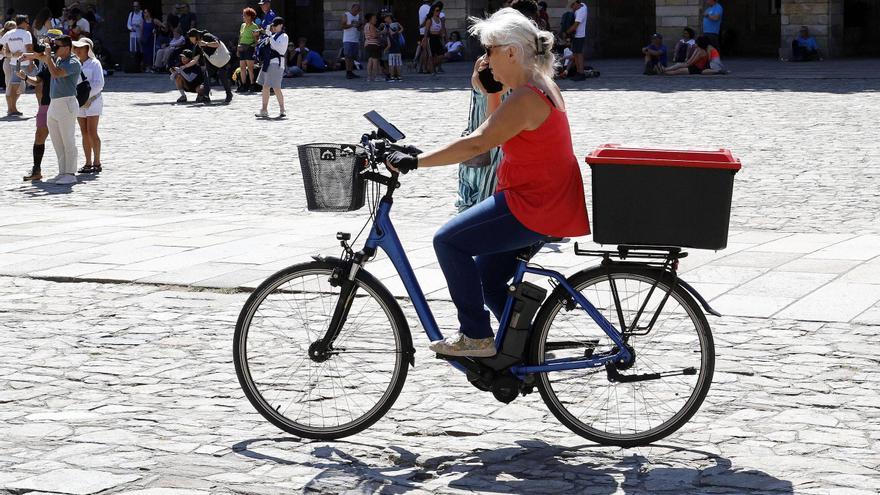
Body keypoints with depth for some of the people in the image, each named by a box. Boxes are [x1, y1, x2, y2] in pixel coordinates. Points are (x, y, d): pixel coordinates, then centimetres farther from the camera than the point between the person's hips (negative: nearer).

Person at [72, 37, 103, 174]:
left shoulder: (94, 63, -5)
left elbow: (99, 83, -12)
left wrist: (87, 96, -19)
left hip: (92, 100, -6)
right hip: (79, 102, 6)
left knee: (92, 132, -9)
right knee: (84, 133, 6)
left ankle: (97, 162, -5)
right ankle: (88, 163, 10)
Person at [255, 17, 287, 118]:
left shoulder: (284, 36, -6)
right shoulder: (273, 35, 18)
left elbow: (278, 48, -20)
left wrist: (269, 37, -22)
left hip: (276, 63, -9)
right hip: (268, 62, 9)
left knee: (276, 88, -8)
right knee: (265, 87, 8)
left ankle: (282, 110, 2)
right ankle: (264, 110, 12)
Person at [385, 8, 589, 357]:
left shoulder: (525, 98, -20)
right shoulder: (540, 86, 12)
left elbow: (477, 143, -28)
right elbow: (496, 131, 21)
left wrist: (414, 162, -27)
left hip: (534, 208, -11)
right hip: (548, 203, 11)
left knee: (449, 241, -9)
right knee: (487, 278, 18)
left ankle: (475, 337, -5)